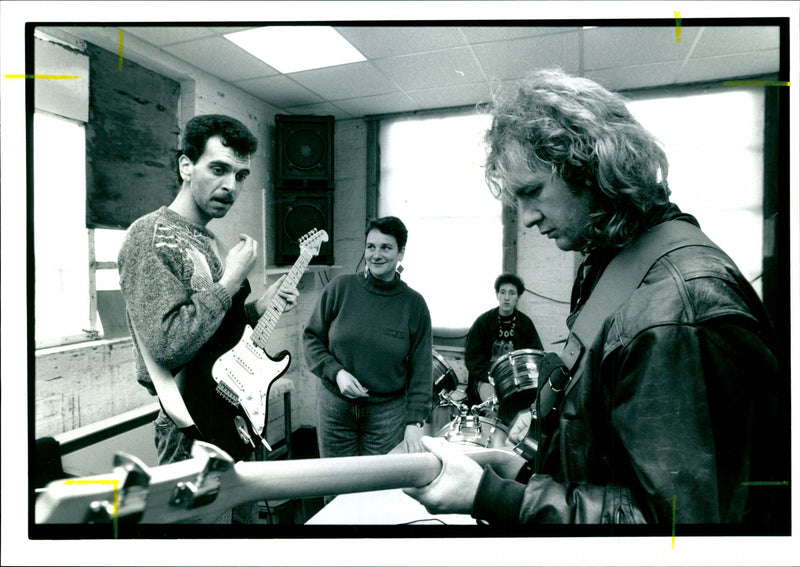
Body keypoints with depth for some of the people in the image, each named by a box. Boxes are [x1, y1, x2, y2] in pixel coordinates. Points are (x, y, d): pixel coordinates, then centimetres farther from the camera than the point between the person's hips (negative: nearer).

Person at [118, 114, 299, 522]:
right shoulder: (150, 237, -17)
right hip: (193, 436, -9)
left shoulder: (210, 242, 10)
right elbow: (165, 346, -29)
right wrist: (230, 281, -21)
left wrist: (256, 308, 2)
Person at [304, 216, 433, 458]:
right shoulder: (341, 287, -6)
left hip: (388, 411, -1)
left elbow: (421, 370, -2)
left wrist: (414, 421, -8)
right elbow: (311, 337, 3)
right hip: (335, 408, 1)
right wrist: (336, 372, -12)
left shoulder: (414, 303, -5)